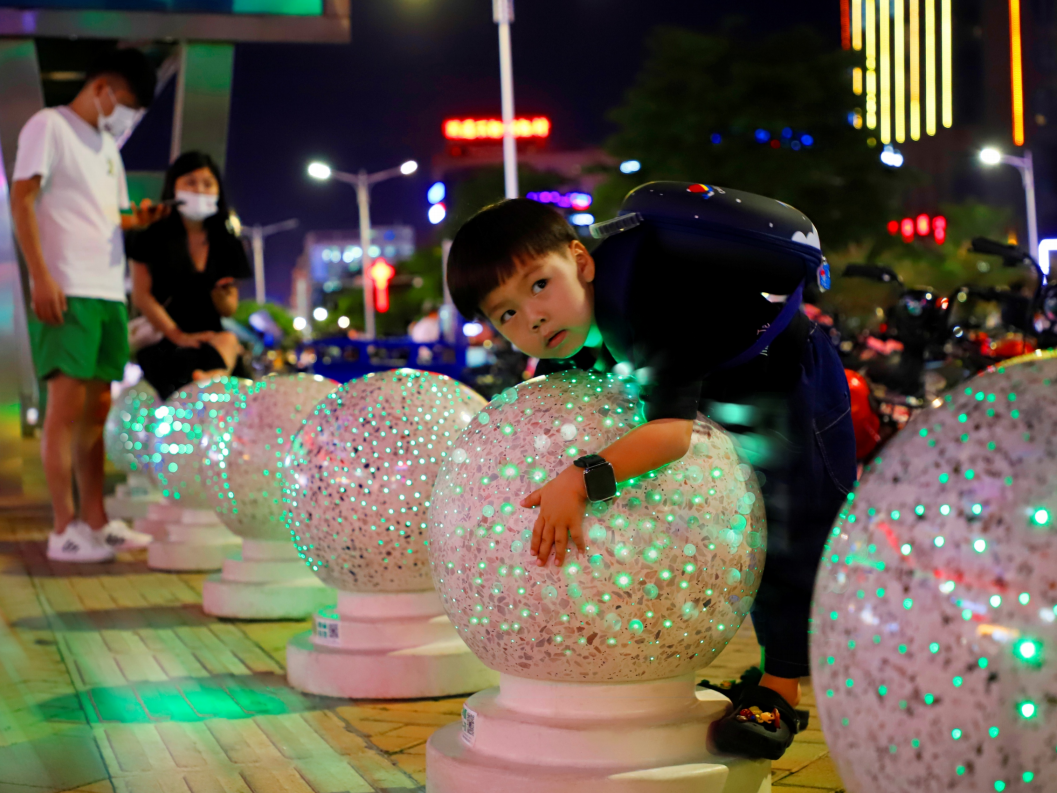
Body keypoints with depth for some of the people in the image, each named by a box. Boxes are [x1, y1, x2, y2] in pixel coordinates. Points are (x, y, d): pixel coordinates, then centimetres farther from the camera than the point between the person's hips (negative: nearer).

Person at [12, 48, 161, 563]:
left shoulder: (108, 146, 23)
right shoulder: (49, 126, -1)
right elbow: (22, 200, -9)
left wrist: (137, 220, 3)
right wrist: (41, 275, -18)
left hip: (108, 291, 8)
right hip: (66, 289, -8)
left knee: (97, 407, 9)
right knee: (67, 403, -9)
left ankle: (95, 521, 14)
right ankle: (64, 528, -7)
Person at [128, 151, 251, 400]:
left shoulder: (226, 244, 14)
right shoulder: (151, 236, 7)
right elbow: (141, 295, -2)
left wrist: (222, 294, -13)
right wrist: (179, 336, -15)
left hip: (210, 335, 2)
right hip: (161, 339, -2)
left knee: (229, 341, -35)